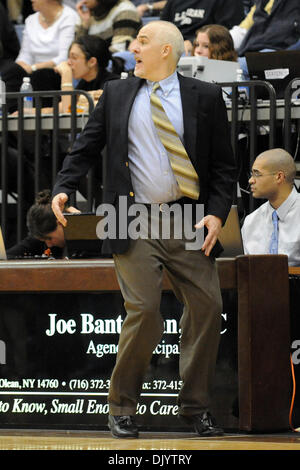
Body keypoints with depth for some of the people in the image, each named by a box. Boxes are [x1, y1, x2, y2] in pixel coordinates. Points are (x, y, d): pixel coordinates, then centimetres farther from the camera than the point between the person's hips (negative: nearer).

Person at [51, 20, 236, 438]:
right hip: (135, 223, -1)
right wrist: (63, 188, -4)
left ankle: (195, 406, 11)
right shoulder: (116, 94, 11)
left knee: (206, 306, -3)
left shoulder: (205, 97, 6)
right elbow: (87, 147, 12)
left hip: (188, 223, 1)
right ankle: (122, 408, 3)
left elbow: (224, 165, 6)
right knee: (144, 310, -11)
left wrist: (216, 214, -6)